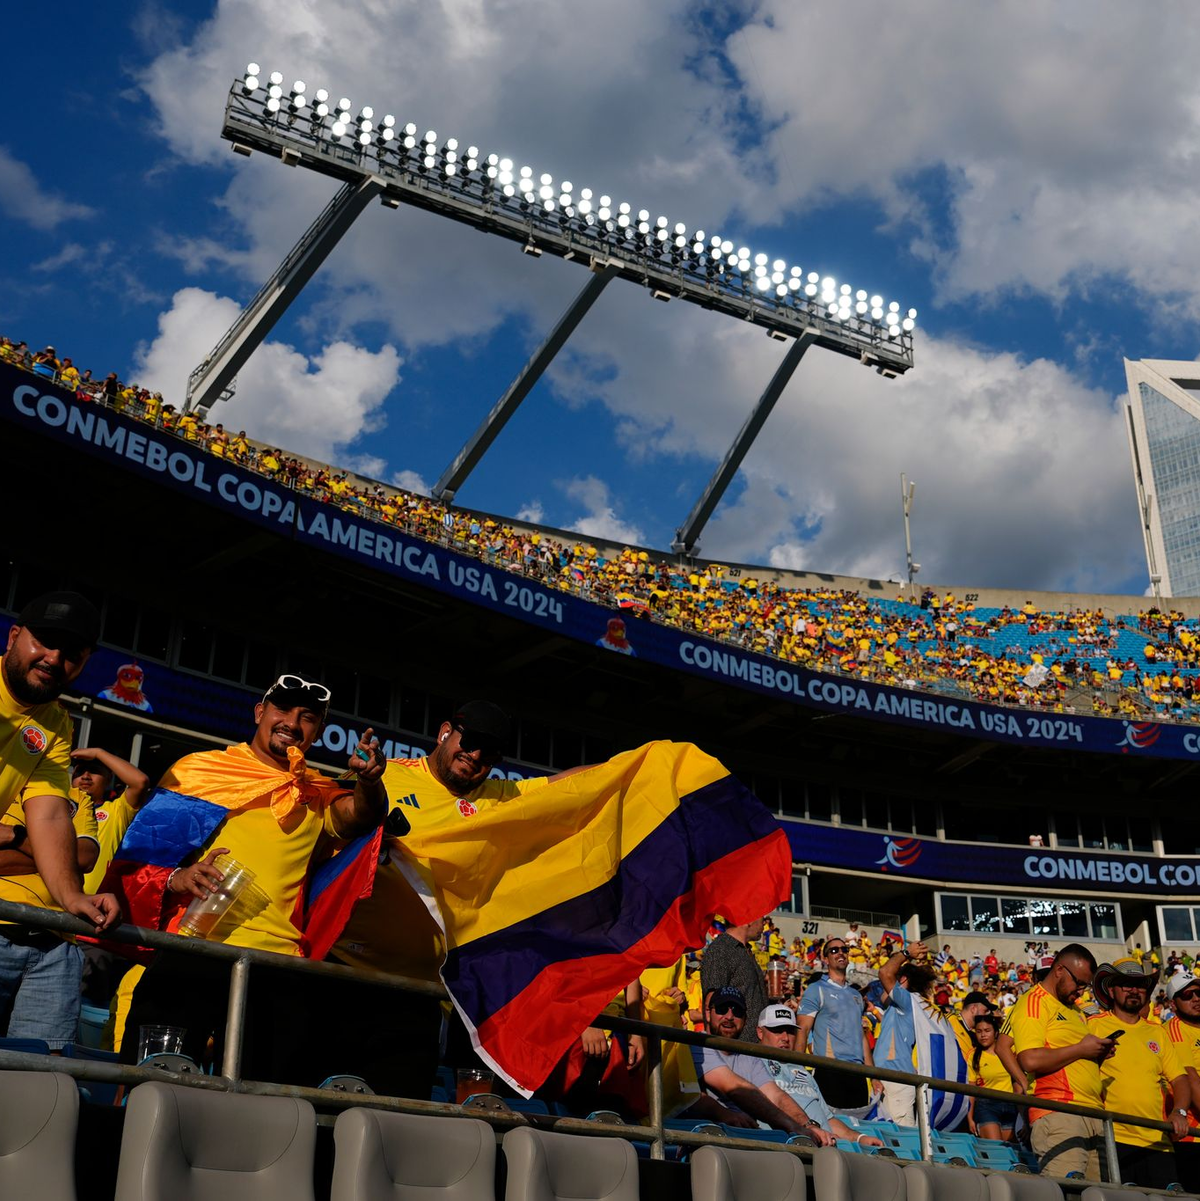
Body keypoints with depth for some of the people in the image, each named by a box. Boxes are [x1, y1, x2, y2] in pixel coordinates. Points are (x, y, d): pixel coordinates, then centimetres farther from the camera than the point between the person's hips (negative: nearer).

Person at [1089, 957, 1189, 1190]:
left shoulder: (1157, 1032, 18)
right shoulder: (1094, 1025, 4)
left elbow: (1180, 1079, 15)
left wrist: (1179, 1112, -2)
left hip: (1158, 1142, 4)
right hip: (1113, 1137, -4)